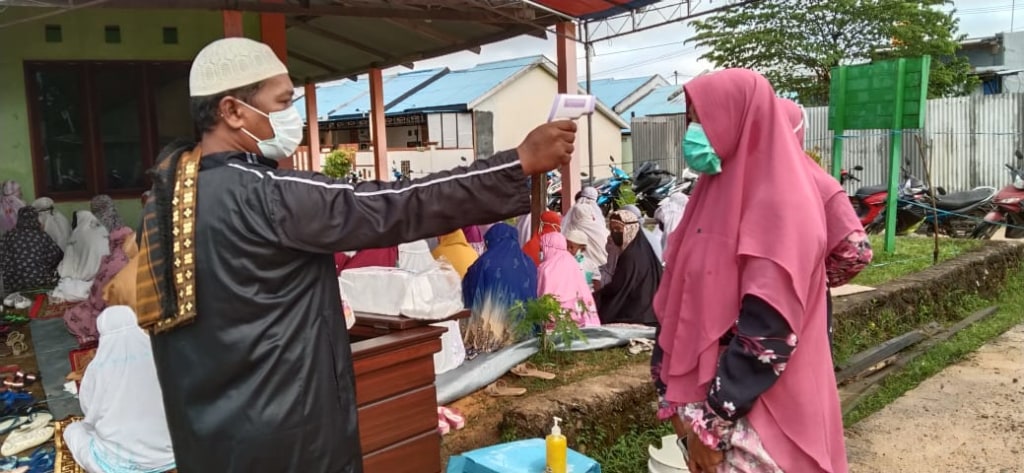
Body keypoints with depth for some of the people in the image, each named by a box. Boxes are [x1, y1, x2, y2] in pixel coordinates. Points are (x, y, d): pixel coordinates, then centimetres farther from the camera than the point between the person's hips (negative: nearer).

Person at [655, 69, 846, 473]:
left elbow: (768, 330, -22)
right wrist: (682, 397, 8)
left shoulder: (779, 204, -17)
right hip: (704, 391, 7)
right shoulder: (721, 190, 8)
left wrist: (714, 419, -19)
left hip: (756, 415, -7)